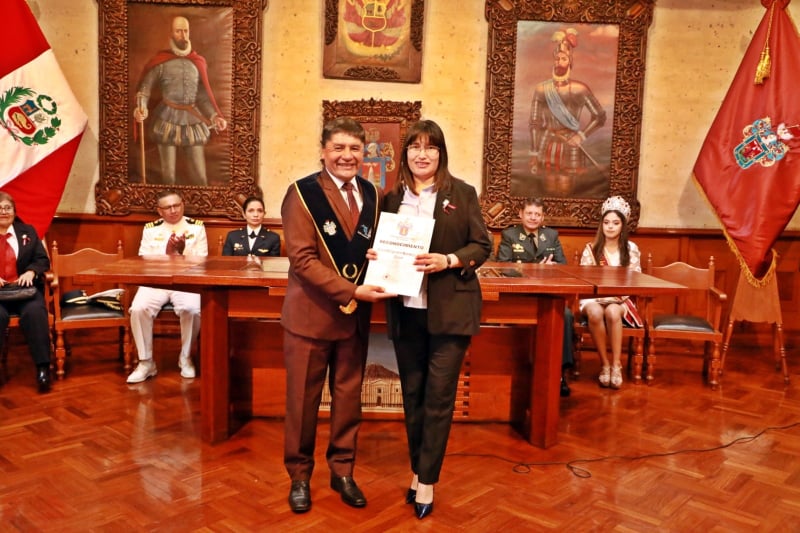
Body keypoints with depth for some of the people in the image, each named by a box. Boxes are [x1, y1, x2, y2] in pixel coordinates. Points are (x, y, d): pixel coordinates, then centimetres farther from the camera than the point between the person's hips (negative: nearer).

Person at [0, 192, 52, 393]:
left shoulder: (27, 232, 15)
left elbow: (43, 260, 9)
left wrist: (30, 272, -13)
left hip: (25, 288, 1)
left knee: (34, 312, -30)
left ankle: (42, 367, -28)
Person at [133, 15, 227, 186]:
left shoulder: (197, 62, 9)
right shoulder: (161, 61, -2)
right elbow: (145, 86, -5)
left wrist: (215, 116, -2)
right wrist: (140, 108, -24)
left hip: (193, 121, 2)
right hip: (168, 120, -2)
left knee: (200, 177, 0)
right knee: (168, 175, 4)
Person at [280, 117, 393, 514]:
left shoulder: (372, 195, 7)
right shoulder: (302, 193, -9)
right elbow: (302, 259, -17)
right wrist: (350, 291, -23)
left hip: (356, 315, 4)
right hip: (310, 314, -4)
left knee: (348, 397, 14)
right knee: (303, 400, 8)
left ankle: (342, 471, 31)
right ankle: (299, 476, 27)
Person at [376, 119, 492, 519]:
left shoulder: (462, 194, -1)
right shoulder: (392, 198, 7)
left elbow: (483, 245, -2)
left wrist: (449, 261, -18)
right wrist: (374, 255, -7)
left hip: (449, 310, -3)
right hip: (405, 310, 3)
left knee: (439, 395, 2)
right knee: (412, 393, 12)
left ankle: (426, 481, 15)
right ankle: (418, 470, 28)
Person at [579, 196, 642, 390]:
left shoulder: (632, 249, 6)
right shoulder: (591, 248, 4)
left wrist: (618, 294, -12)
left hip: (620, 300, 0)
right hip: (594, 298, 0)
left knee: (612, 312, -36)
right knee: (595, 313, -36)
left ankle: (616, 364, -23)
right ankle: (605, 364, -21)